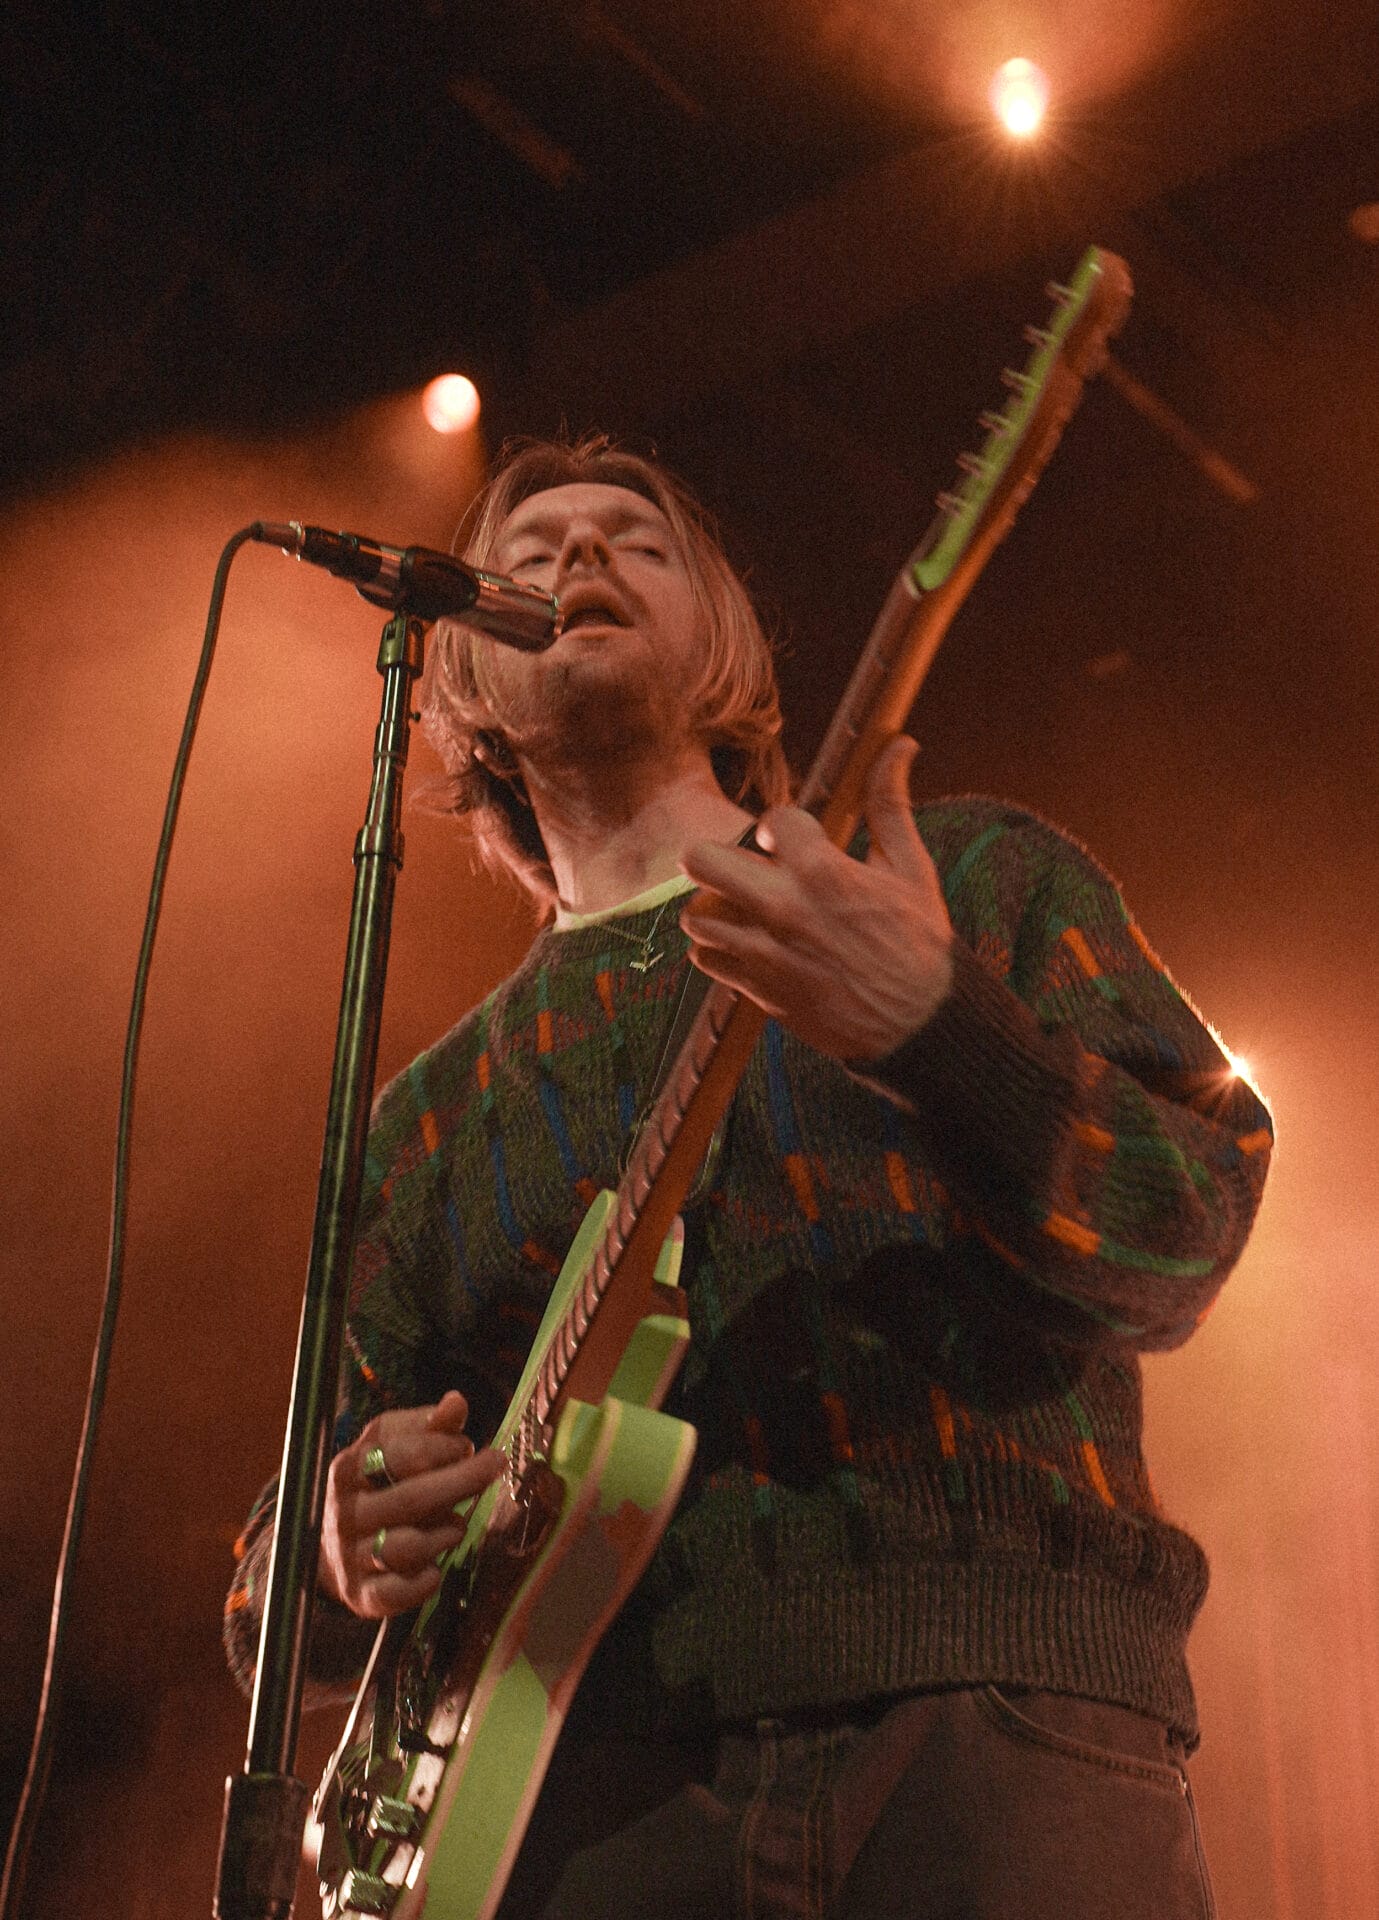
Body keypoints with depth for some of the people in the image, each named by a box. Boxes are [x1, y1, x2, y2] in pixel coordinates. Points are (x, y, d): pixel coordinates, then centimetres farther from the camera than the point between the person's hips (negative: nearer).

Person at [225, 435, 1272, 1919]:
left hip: (1002, 1722, -1)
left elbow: (1181, 1253, -3)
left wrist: (930, 1019, -20)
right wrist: (349, 1549, -4)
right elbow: (278, 1610, 19)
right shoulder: (432, 1112, 18)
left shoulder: (978, 879, 12)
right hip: (598, 1784, 2)